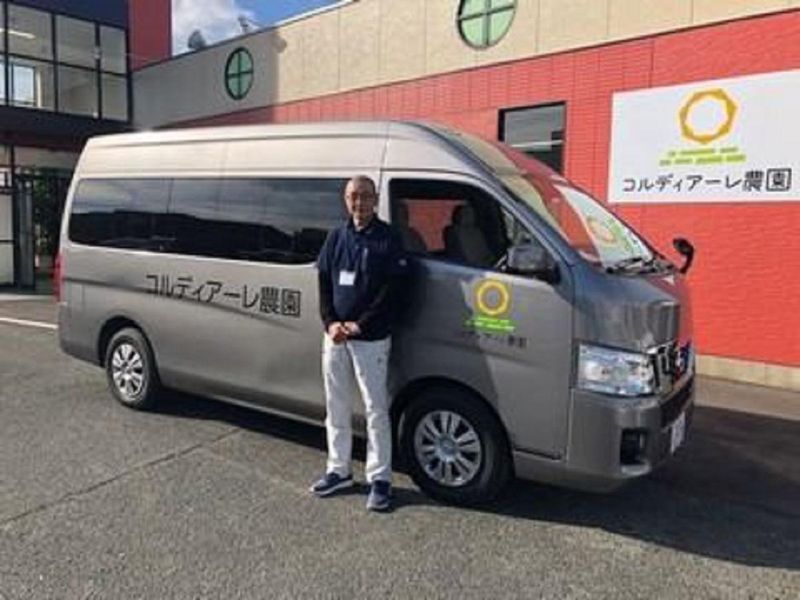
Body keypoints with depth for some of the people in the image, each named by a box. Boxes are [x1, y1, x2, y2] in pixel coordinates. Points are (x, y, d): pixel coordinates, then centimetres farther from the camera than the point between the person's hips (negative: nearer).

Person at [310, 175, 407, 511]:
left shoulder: (388, 239, -5)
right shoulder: (336, 238, 10)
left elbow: (392, 291, -11)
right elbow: (324, 284, 9)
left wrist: (360, 325, -18)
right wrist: (330, 322, -7)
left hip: (371, 340, -5)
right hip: (335, 337, 5)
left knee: (376, 410, 1)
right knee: (336, 408, 14)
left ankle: (379, 478, 14)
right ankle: (338, 471, 29)